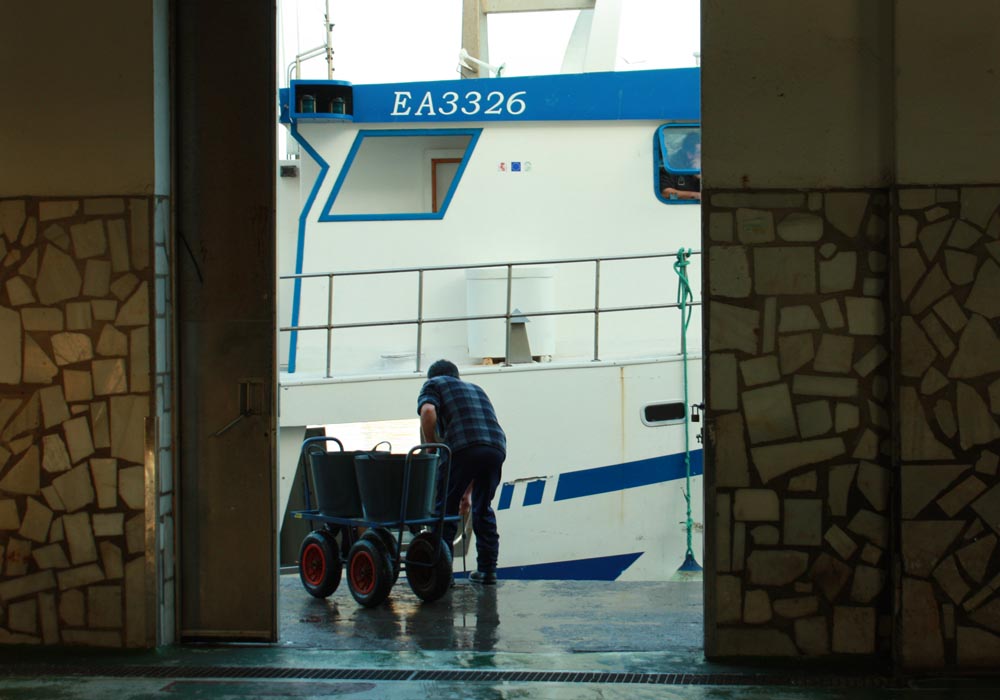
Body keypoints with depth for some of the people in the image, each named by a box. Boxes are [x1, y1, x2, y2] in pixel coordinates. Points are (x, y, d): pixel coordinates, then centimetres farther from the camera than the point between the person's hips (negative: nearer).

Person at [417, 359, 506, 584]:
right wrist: (469, 488, 38)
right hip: (497, 447, 5)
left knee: (445, 507, 4)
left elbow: (428, 411, -6)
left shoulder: (433, 384, 19)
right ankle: (487, 569, 17)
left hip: (463, 447, -5)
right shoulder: (475, 389, 37)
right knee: (483, 509, 19)